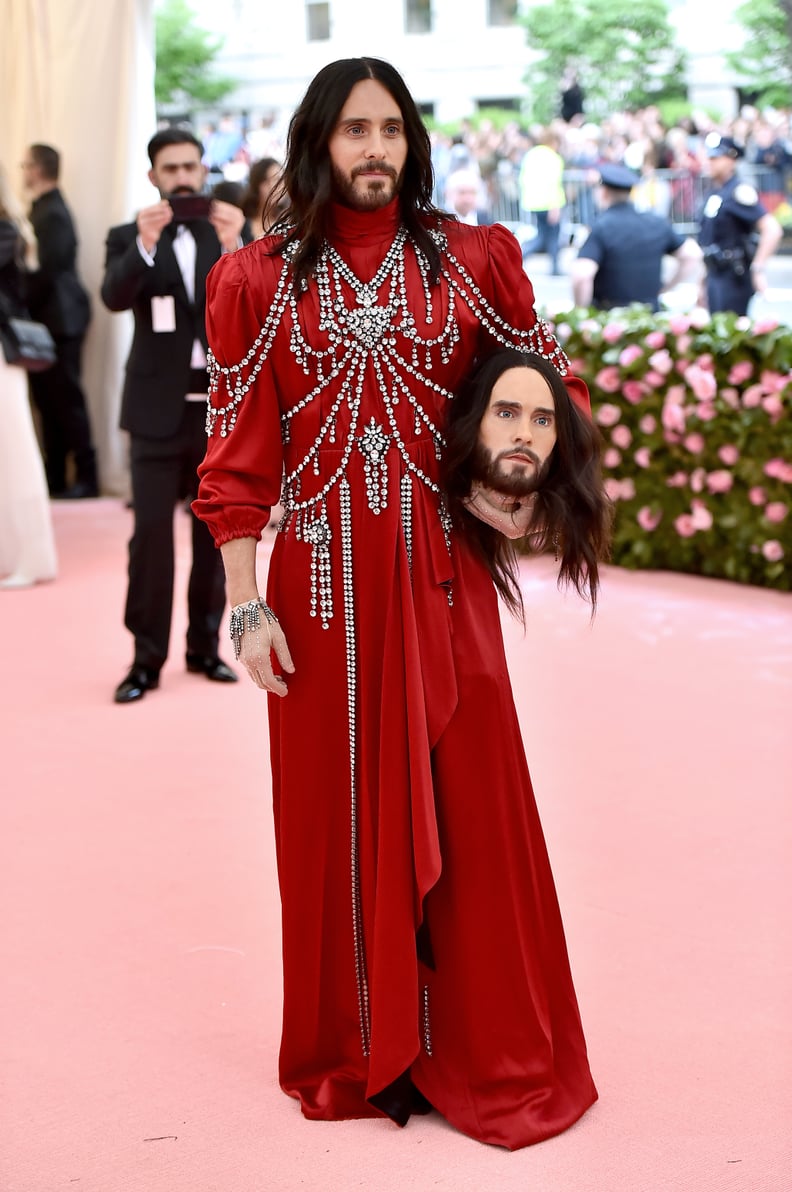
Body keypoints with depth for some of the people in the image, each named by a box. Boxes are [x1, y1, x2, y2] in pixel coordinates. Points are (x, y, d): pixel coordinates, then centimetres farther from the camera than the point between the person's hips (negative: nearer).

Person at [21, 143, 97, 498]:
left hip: (59, 318, -9)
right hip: (46, 318, 9)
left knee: (67, 399, -4)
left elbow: (47, 270, -21)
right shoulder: (43, 209, 12)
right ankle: (54, 477, 17)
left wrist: (22, 306, -13)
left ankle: (87, 478, 2)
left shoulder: (53, 214, -17)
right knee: (48, 399, 11)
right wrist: (24, 305, 5)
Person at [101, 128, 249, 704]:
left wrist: (234, 244, -25)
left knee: (215, 532, 9)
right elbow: (114, 296, -15)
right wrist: (145, 245, -31)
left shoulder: (232, 234, 6)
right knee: (151, 532, -5)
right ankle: (147, 658, -1)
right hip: (158, 409, -2)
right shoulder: (129, 237, 2)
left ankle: (205, 646, 19)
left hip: (221, 406, 2)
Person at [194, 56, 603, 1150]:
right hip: (322, 580, 0)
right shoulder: (262, 280, 2)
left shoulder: (468, 260, 4)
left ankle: (481, 1050, 19)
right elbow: (239, 455, 1)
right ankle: (359, 1052, 22)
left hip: (442, 577, 1)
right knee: (341, 811, 7)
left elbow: (553, 386, 14)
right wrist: (246, 606, -5)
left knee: (468, 804, 4)